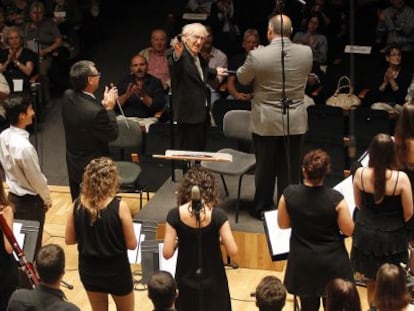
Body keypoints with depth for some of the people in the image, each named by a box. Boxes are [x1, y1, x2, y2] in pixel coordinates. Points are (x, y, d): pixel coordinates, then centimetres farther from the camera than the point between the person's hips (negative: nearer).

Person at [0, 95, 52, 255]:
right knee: (33, 245, 9)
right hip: (30, 201, -7)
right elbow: (36, 178, -19)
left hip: (13, 196, 8)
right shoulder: (24, 147, -32)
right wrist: (47, 199, -2)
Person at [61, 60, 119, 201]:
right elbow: (112, 134, -20)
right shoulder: (95, 111, -34)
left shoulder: (68, 97, -10)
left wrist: (104, 105, -2)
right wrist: (109, 108, -13)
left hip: (73, 166, 8)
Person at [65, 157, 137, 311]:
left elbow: (69, 239, -1)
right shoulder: (119, 207, -21)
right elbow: (131, 244, -14)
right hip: (116, 270, -3)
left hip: (89, 270, 3)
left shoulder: (77, 205, -11)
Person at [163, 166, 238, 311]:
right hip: (212, 280, -1)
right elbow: (233, 253, -15)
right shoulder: (218, 216, -17)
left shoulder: (175, 215, -13)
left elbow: (167, 253, -11)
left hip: (186, 281, 2)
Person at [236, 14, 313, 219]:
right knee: (290, 169, 10)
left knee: (265, 168, 12)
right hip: (295, 121, 2)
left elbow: (242, 79, 0)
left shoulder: (258, 55, -17)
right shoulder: (306, 52, -7)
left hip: (266, 122, -2)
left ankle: (262, 208, 25)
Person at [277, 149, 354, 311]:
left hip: (303, 263, 2)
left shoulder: (289, 194, -14)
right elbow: (349, 230, -11)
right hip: (332, 262, -2)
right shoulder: (335, 198, -21)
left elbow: (282, 224, 0)